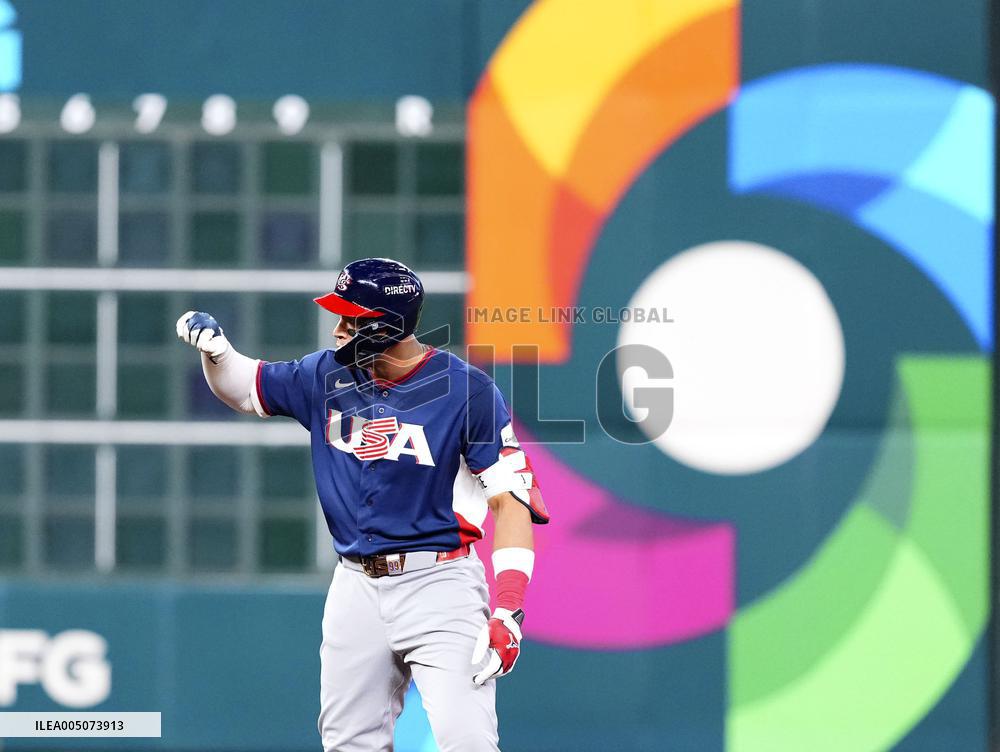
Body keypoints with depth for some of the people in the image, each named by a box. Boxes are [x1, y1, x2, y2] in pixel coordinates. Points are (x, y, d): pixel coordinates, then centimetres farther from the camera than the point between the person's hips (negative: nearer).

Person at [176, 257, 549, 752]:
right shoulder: (328, 377, 6)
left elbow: (512, 501, -11)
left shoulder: (467, 390, -9)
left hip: (437, 582, -6)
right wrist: (214, 348, -2)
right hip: (356, 587, 6)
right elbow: (242, 388, 21)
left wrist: (508, 613, -20)